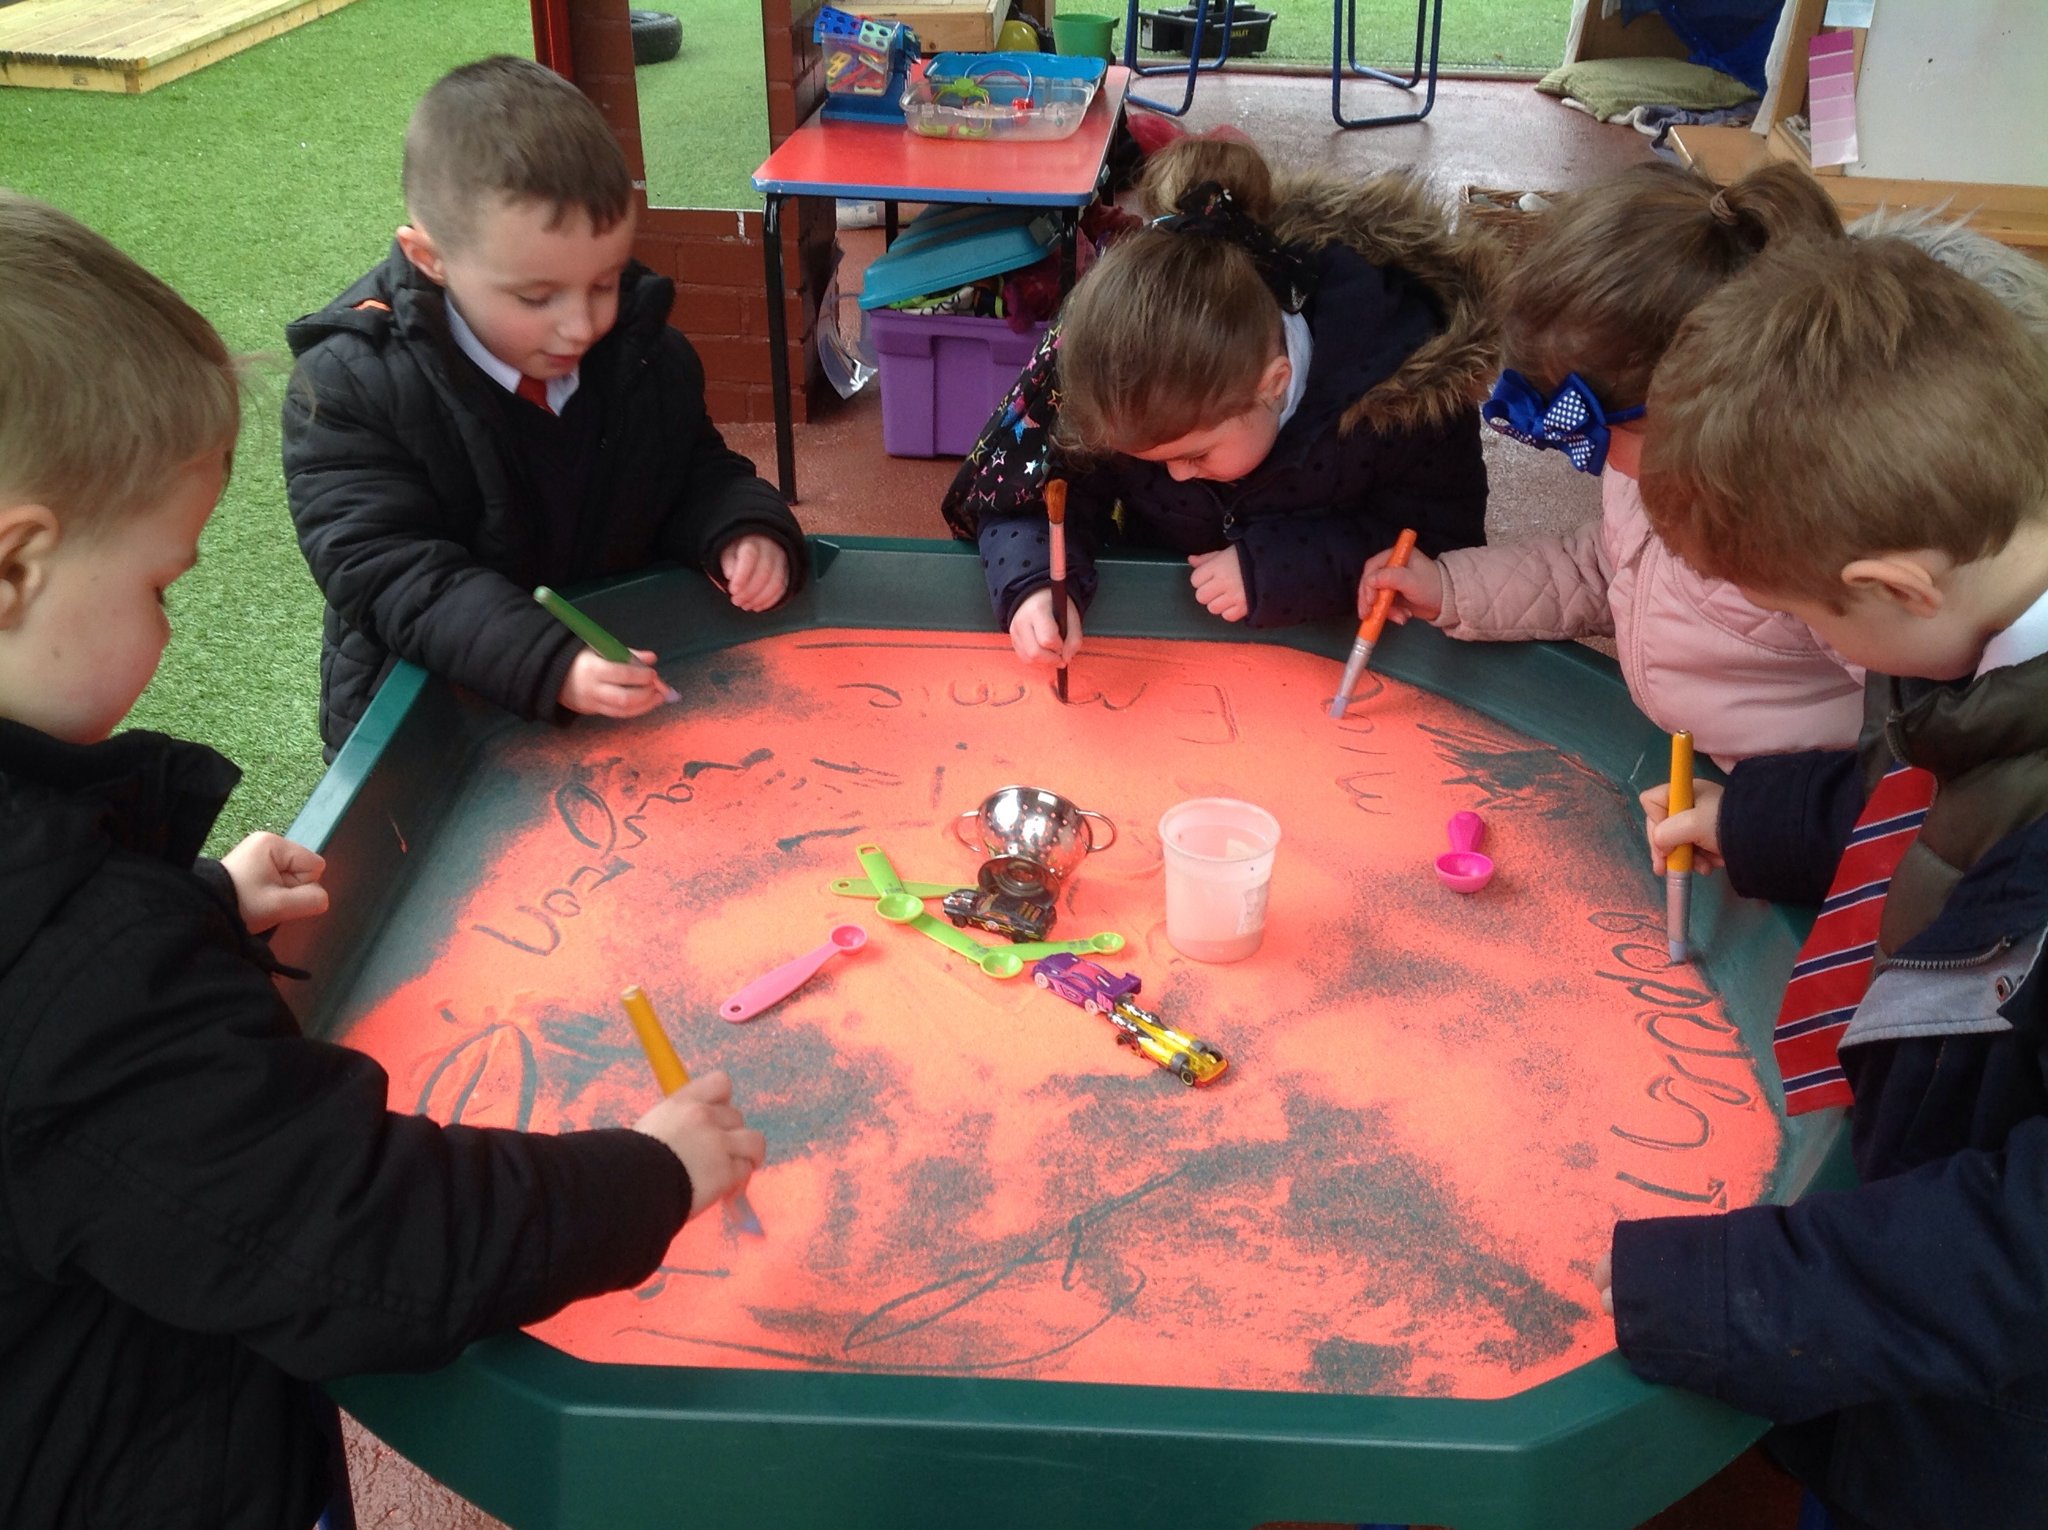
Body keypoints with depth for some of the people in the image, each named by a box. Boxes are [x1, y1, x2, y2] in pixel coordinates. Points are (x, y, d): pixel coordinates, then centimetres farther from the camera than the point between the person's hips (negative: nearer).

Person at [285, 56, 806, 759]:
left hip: (631, 696, 4)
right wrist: (550, 667, -38)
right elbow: (386, 570, -23)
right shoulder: (348, 387, -16)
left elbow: (697, 475, 12)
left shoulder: (645, 354, -1)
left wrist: (742, 532, -13)